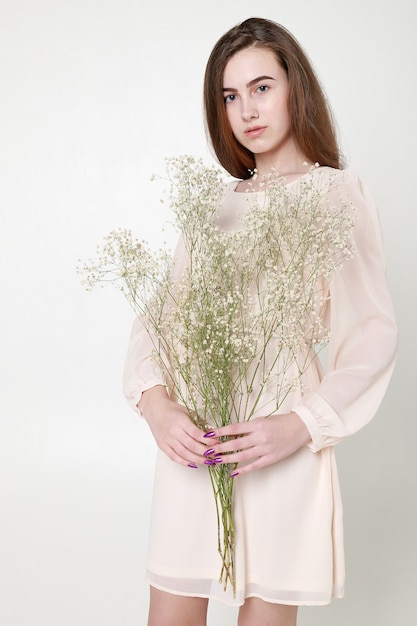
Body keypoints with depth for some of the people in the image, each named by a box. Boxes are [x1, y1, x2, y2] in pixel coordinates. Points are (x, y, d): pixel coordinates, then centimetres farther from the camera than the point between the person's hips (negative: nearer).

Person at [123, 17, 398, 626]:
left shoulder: (338, 192, 2)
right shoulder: (217, 202, 16)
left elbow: (372, 332, -3)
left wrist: (303, 425, -17)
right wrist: (154, 399, -9)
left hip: (281, 440, -4)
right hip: (192, 436, 4)